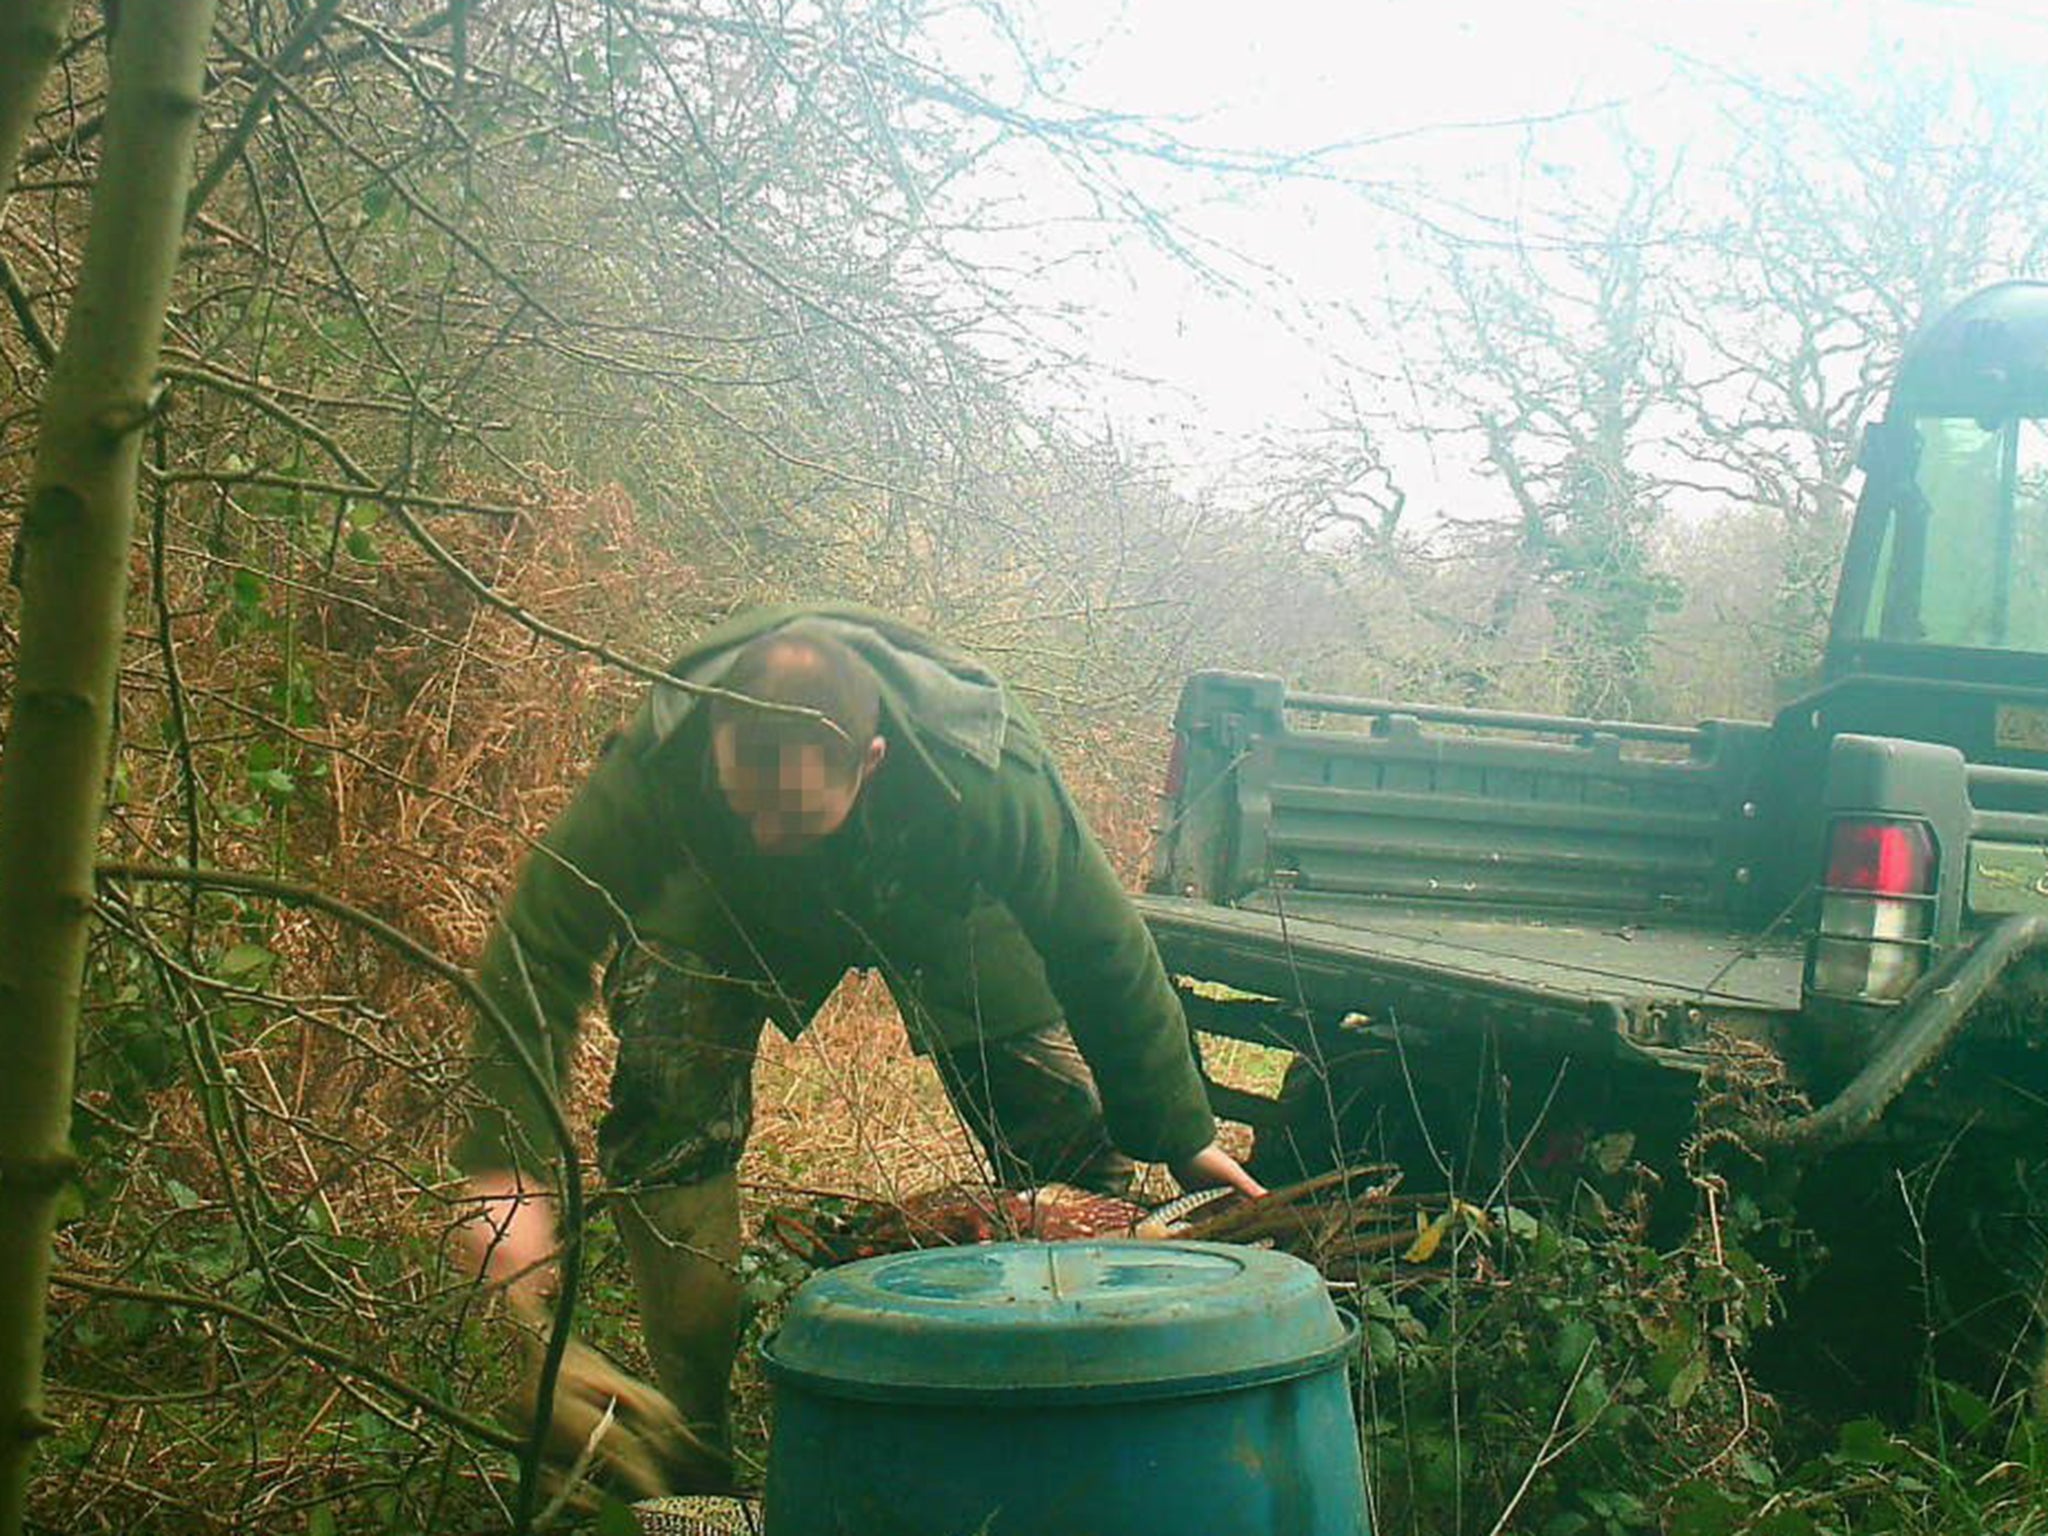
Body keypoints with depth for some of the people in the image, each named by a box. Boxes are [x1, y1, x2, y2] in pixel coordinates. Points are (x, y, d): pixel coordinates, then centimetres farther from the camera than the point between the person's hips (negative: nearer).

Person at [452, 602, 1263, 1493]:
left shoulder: (991, 780, -42)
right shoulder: (655, 767, -42)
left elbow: (1103, 955, -26)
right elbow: (537, 953, -35)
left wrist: (1182, 1135, -14)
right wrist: (506, 1173, -43)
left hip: (936, 903, 0)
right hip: (723, 903, 0)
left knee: (1067, 1130, -5)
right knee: (668, 1115, -19)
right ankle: (693, 1450, -5)